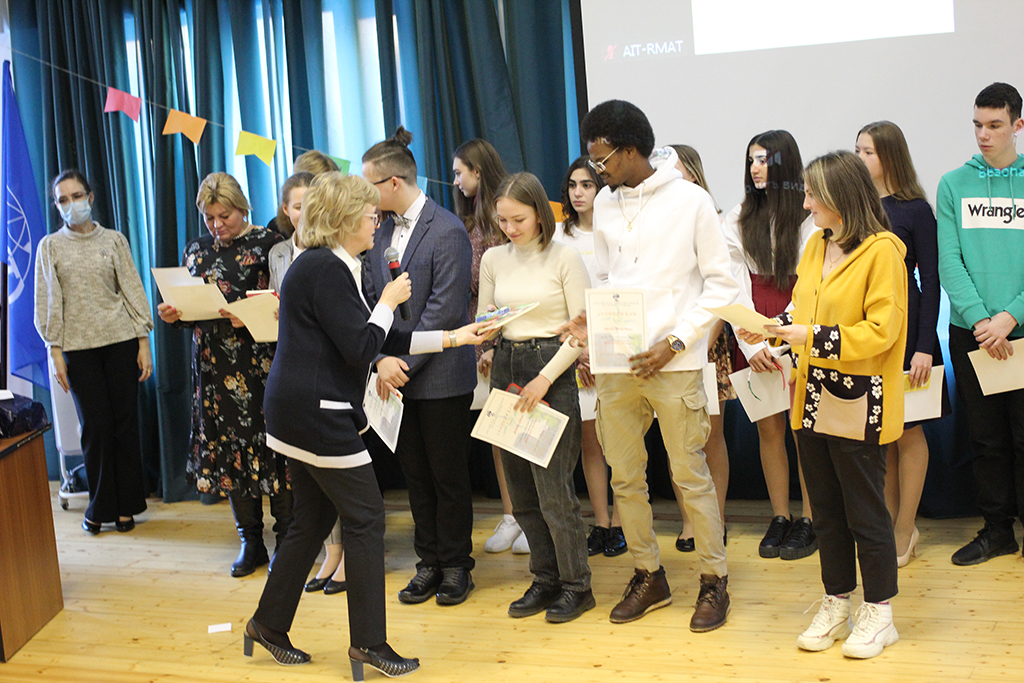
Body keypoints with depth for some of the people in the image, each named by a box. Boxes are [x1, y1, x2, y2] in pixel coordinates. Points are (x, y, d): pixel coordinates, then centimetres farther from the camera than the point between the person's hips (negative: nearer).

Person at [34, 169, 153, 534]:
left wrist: (144, 342, 1)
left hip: (120, 340, 1)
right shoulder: (50, 246, 7)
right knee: (96, 426, -2)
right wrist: (55, 351, -3)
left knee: (126, 423, 0)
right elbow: (48, 302, 5)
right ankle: (99, 507, 13)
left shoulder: (114, 240, 8)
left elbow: (132, 290, 6)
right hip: (78, 347, 0)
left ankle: (125, 506, 11)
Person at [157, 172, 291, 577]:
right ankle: (250, 541, 20)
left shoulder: (268, 244, -3)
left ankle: (286, 539, 10)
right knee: (229, 448, 8)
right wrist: (172, 315, -4)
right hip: (215, 368, 5)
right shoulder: (196, 251, 13)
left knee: (273, 445, -3)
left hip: (264, 364, -5)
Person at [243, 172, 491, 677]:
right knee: (365, 517, -2)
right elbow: (361, 346, -19)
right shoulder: (325, 269, -16)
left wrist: (453, 338, 16)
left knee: (313, 521, 16)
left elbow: (383, 341, 17)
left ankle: (269, 623, 27)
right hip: (318, 413, -10)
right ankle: (368, 641, 6)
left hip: (301, 414, 10)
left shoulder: (330, 266, 17)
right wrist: (389, 302, -3)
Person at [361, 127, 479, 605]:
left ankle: (455, 566, 19)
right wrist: (381, 359, -9)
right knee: (416, 475, 13)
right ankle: (429, 563, 24)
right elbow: (369, 301, 6)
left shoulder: (447, 231, -12)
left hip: (441, 376, -6)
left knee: (449, 476, 5)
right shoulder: (381, 232, 9)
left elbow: (444, 310, -17)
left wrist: (405, 363, -16)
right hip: (395, 375, 6)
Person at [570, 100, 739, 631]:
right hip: (615, 363, 5)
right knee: (625, 476, 10)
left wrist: (675, 341, -12)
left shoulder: (689, 199, -6)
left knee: (690, 475, 2)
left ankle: (714, 580, 18)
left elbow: (721, 284, -4)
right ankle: (648, 575, 27)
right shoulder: (604, 203, 10)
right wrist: (592, 319, -1)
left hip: (673, 364, -5)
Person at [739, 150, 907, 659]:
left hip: (858, 403, -8)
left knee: (865, 511, 3)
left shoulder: (882, 250, -12)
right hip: (812, 399, 8)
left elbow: (881, 330, -17)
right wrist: (772, 329, 2)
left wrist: (815, 338, -21)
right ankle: (836, 606, 26)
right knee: (825, 509, 14)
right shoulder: (816, 245, 12)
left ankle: (879, 614, 17)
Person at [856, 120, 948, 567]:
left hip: (902, 327, -4)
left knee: (907, 430, 4)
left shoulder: (915, 210, -5)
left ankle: (905, 530, 13)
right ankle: (887, 523, 18)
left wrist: (924, 346, -11)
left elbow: (930, 280, -5)